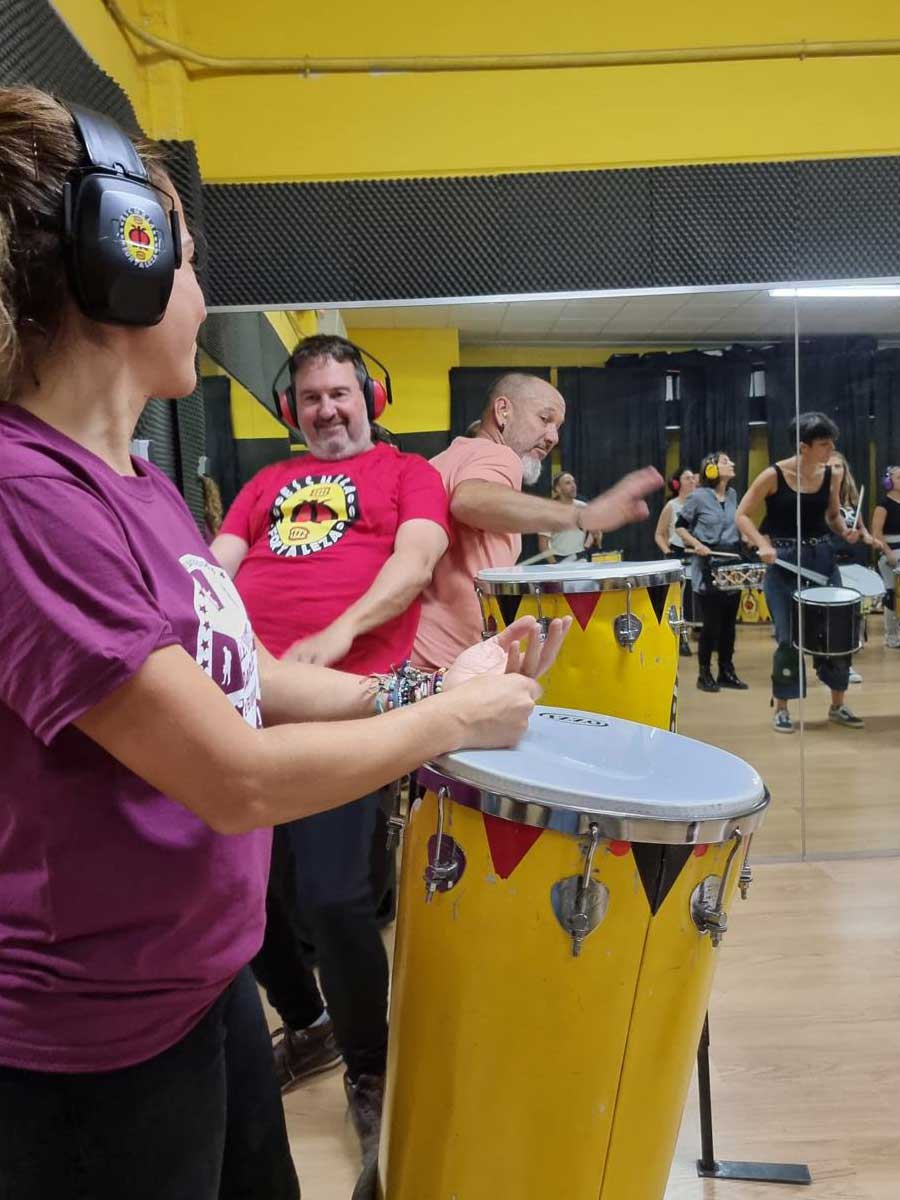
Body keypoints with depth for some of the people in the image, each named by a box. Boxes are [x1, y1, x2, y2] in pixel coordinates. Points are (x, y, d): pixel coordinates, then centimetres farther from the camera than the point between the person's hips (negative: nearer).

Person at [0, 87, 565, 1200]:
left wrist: (414, 687, -4)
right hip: (96, 1044, -8)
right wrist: (455, 716, -14)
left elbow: (233, 678, 7)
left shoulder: (141, 480, 3)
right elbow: (242, 781, -26)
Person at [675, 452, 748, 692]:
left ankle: (727, 671, 17)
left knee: (730, 620, 8)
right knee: (712, 621, -4)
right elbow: (680, 525, -2)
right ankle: (704, 674, 9)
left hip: (733, 560, 6)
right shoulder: (699, 496, -8)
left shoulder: (733, 494, 9)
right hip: (708, 564, -6)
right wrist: (697, 545, -16)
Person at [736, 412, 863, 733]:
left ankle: (838, 706, 21)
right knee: (788, 636, -2)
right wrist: (763, 544, -22)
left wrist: (845, 531, -4)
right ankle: (781, 709, 13)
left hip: (822, 558, 5)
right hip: (784, 562, -5)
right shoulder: (774, 475, -11)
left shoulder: (831, 476, 3)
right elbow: (742, 515, -7)